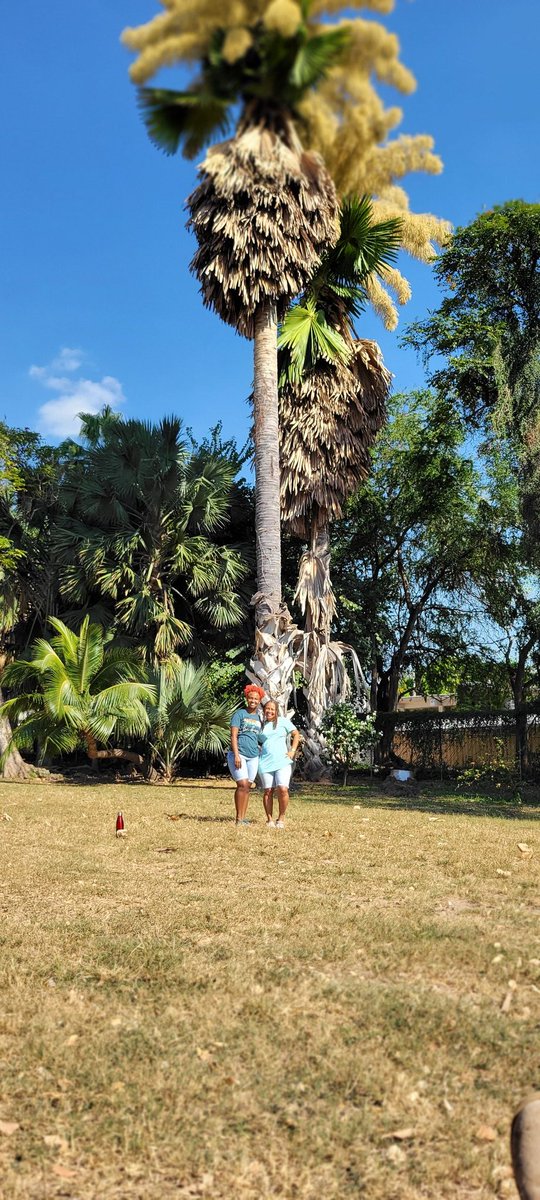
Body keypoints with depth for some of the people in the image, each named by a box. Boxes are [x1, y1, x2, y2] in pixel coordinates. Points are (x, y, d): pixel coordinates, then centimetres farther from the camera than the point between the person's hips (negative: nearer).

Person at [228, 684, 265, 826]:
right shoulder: (240, 714, 0)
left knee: (247, 786, 6)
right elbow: (233, 736, -6)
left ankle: (244, 817, 10)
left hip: (253, 757, 5)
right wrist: (236, 755, -16)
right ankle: (239, 818, -8)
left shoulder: (259, 718, 15)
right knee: (242, 784, -14)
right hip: (239, 754, -5)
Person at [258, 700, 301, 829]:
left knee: (283, 789, -15)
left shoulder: (283, 721, 6)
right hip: (265, 762, 2)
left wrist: (293, 751, -1)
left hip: (282, 761, -2)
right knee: (268, 791, 1)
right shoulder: (262, 725, 13)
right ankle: (269, 820, 11)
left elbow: (296, 734, 8)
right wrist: (258, 751, 7)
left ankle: (281, 818, 0)